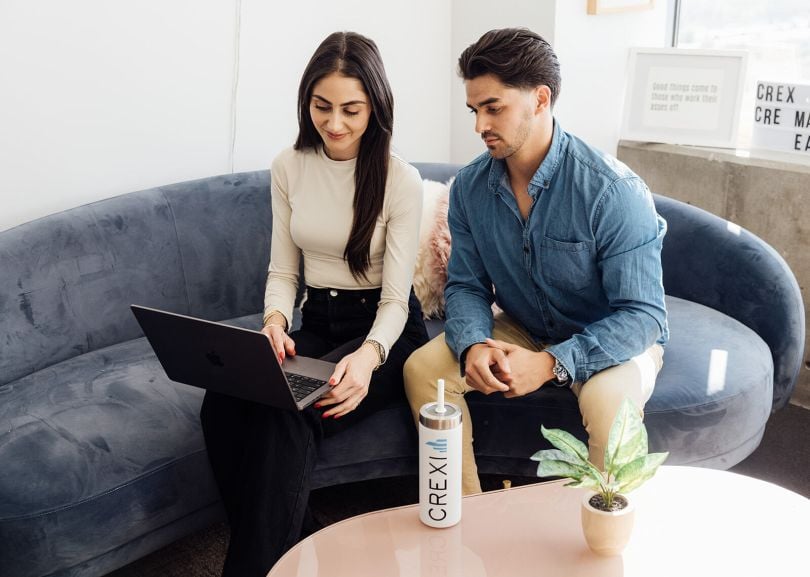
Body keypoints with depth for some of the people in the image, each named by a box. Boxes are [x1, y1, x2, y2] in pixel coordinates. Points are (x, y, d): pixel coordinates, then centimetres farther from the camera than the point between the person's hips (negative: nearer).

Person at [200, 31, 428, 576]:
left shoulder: (400, 179, -11)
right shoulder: (289, 168, 2)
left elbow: (395, 299, -13)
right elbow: (283, 271, 6)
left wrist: (369, 355, -35)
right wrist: (275, 320, -17)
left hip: (385, 331, -4)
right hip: (315, 325, 4)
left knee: (284, 417, -32)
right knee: (224, 403, -26)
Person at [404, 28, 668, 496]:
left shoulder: (613, 191, -25)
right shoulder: (470, 188, -9)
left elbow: (643, 315, -25)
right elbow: (467, 285, -2)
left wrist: (552, 364, -35)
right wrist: (473, 344, -25)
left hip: (612, 340, -4)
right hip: (523, 331, 5)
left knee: (608, 399, -36)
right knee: (423, 368, -15)